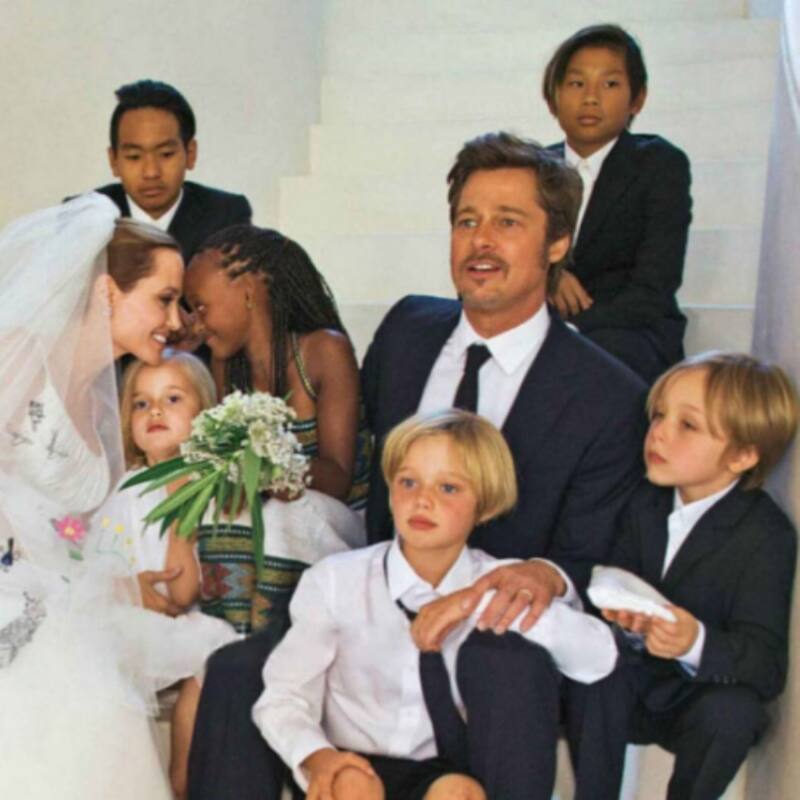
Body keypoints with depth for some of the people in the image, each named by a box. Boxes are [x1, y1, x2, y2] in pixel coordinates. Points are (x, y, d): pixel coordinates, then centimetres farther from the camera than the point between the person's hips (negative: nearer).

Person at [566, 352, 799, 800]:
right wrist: (626, 618, -25)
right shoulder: (645, 503, -1)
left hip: (710, 691, -3)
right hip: (638, 685, 4)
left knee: (733, 711, -33)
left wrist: (697, 643, -41)